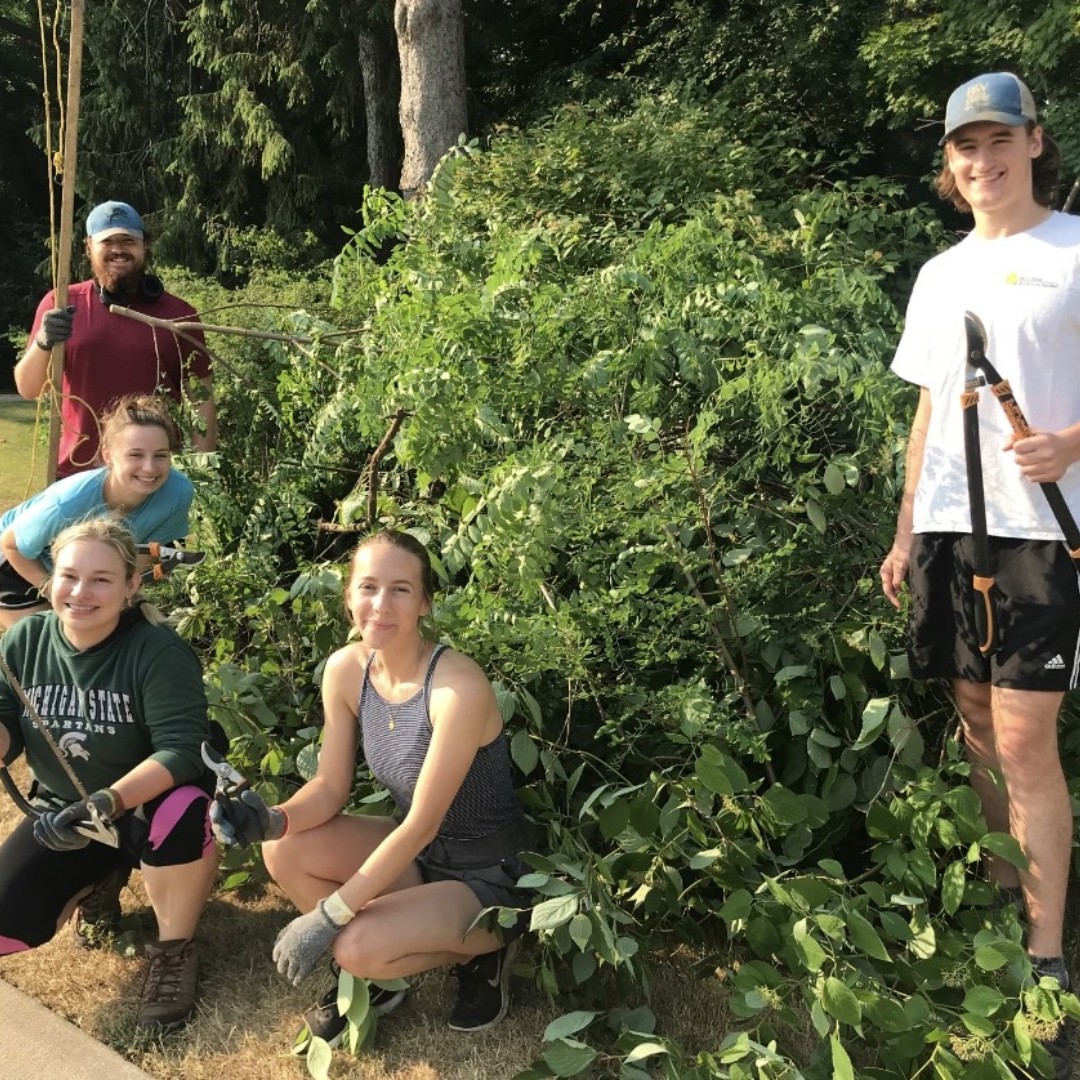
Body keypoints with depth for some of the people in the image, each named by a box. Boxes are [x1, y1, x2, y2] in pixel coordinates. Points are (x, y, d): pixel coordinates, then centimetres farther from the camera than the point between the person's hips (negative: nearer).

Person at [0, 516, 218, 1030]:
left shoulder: (159, 651, -22)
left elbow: (182, 751, -31)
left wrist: (107, 802, -44)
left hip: (150, 804, -4)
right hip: (63, 814, 5)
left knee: (185, 814, -39)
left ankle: (173, 950, -12)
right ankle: (92, 884, 20)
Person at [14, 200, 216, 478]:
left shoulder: (178, 314, 1)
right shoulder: (61, 305, 3)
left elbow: (201, 399, 1)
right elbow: (27, 389, 1)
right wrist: (43, 343, -19)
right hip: (76, 473, 1)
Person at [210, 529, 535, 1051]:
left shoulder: (458, 687, -29)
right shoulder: (346, 669, -8)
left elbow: (421, 826, -26)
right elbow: (330, 788, -2)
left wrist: (327, 917, -23)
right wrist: (273, 820, -24)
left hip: (487, 877, -6)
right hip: (414, 850, 7)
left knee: (357, 947, -25)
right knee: (283, 852, -11)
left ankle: (479, 953, 3)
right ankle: (367, 978, 10)